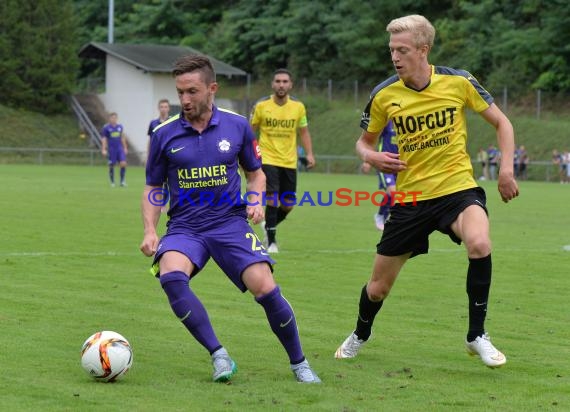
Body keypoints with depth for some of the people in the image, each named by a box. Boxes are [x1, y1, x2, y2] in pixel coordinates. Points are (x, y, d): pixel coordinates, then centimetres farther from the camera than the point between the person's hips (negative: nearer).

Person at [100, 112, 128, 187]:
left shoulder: (120, 127, 10)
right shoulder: (106, 128, -4)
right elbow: (103, 139, -4)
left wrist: (125, 148, 21)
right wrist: (103, 149, -10)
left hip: (120, 148, 3)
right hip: (111, 149, -3)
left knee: (123, 163, -10)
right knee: (112, 166, 1)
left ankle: (122, 181, 1)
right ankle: (112, 182, 15)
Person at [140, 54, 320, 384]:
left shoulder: (237, 126, 2)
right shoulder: (164, 134, 1)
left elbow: (256, 173, 16)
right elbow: (153, 188, 11)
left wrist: (256, 200, -5)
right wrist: (150, 231, -3)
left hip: (230, 223, 0)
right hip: (184, 227, 0)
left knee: (265, 288, -19)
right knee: (171, 275, -32)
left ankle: (299, 363, 5)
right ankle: (219, 355, -21)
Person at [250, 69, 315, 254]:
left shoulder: (298, 106, 1)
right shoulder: (261, 105, -4)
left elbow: (304, 131, 11)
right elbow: (251, 131, 5)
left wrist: (309, 154, -1)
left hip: (289, 162, 3)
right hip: (268, 160, -3)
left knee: (288, 205, 5)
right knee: (272, 199, -15)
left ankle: (269, 225, 35)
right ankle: (271, 241, -4)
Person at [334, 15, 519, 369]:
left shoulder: (458, 82, -8)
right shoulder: (384, 95, -4)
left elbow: (502, 123, 5)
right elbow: (364, 142, 12)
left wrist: (506, 170, -7)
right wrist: (371, 156, -11)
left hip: (457, 187, -2)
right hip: (411, 197, 2)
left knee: (479, 243, -35)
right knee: (379, 286, 7)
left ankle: (477, 336, -15)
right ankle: (360, 335, 43)